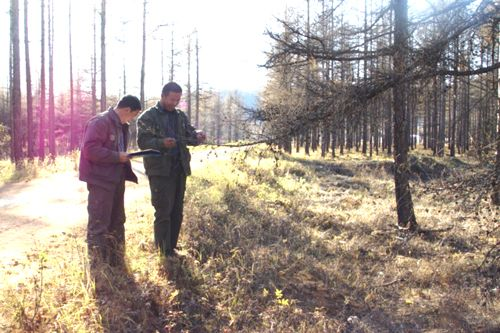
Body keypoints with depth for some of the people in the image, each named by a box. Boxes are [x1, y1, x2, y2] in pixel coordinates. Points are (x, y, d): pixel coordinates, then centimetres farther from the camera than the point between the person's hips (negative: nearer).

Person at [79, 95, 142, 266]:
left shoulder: (121, 126, 14)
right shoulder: (100, 122, -16)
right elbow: (90, 149, -24)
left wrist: (124, 158, 7)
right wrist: (117, 157, -20)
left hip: (116, 179, 10)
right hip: (101, 179, -10)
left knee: (117, 222, 17)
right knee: (99, 224, -3)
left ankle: (116, 262, 30)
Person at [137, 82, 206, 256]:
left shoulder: (180, 116, 13)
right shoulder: (147, 117, -4)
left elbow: (190, 134, 9)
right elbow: (142, 142, -13)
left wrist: (197, 136, -15)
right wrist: (162, 143, -31)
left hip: (179, 169, 6)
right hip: (160, 171, -6)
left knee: (177, 211, 10)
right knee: (163, 212, -4)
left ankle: (171, 248, 21)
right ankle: (163, 252, 4)